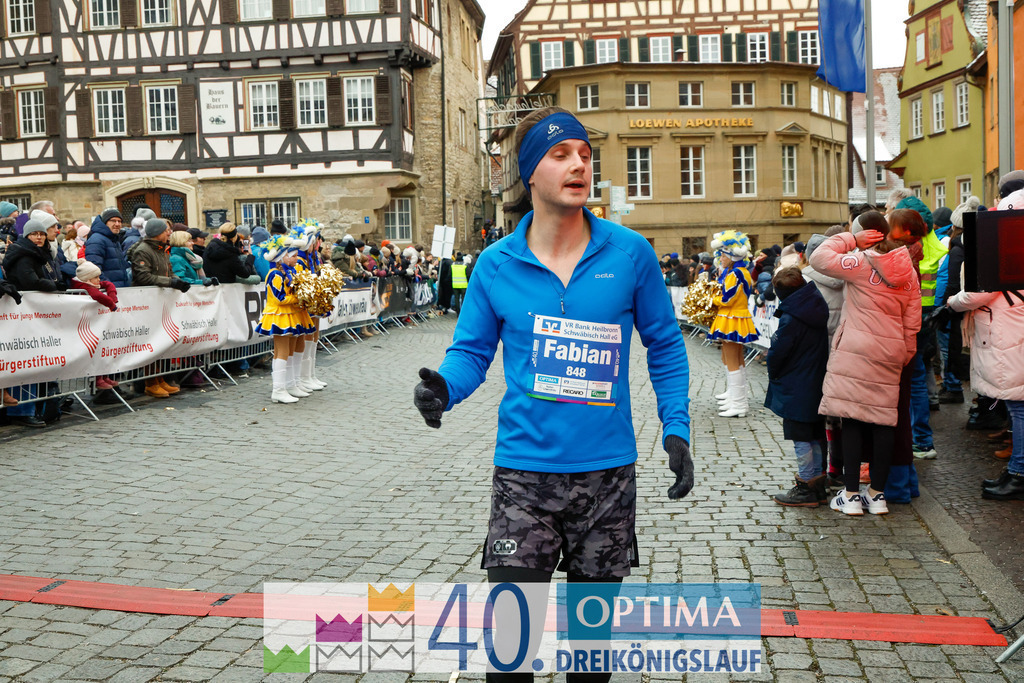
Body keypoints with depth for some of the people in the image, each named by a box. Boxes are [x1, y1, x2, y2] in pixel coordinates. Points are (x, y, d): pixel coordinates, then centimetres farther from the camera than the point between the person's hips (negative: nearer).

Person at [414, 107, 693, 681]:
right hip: (525, 469, -1)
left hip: (609, 470, 1)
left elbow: (665, 346, 5)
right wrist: (444, 387, -17)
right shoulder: (497, 264, -2)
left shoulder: (630, 253, -3)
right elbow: (473, 350, 4)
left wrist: (676, 429, -3)